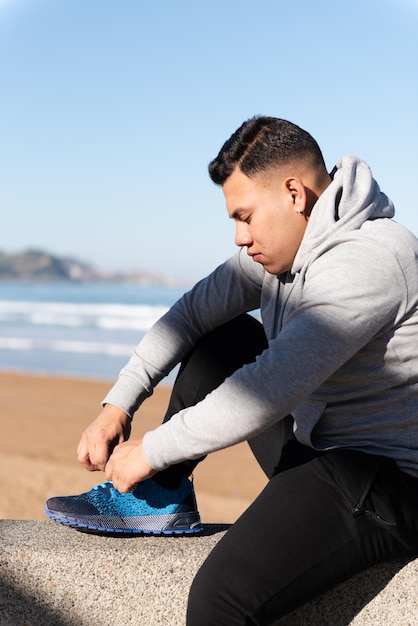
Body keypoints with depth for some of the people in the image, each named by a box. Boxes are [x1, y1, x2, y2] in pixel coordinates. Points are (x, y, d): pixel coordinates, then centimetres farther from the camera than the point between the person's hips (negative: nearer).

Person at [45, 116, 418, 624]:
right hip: (315, 447, 9)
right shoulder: (284, 242, 4)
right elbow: (190, 313, 7)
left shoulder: (369, 260, -23)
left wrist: (150, 452, -18)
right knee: (223, 337, 11)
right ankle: (163, 499, 8)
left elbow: (267, 392, -28)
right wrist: (118, 405, -1)